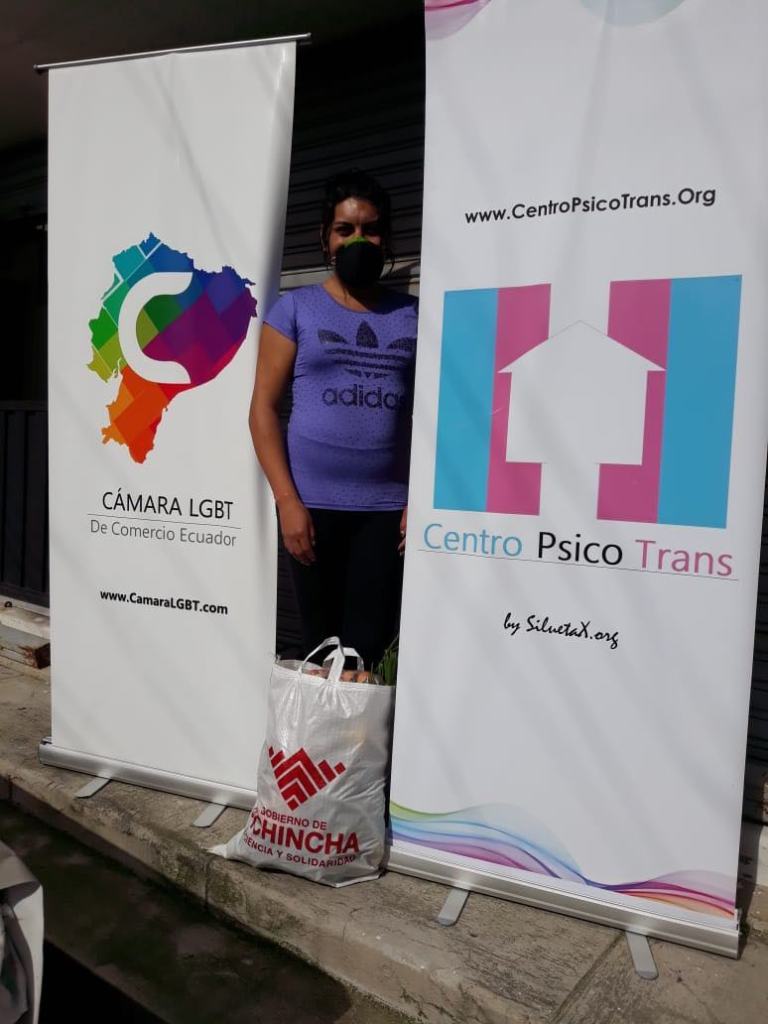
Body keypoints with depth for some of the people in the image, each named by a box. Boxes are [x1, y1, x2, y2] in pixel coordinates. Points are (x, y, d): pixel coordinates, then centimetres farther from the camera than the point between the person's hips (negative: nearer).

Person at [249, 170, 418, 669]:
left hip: (388, 507, 1)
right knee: (321, 646, 8)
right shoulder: (295, 308, 5)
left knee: (370, 651, 0)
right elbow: (263, 407, 0)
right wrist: (287, 501, -9)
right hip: (313, 505, 0)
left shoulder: (414, 316, 10)